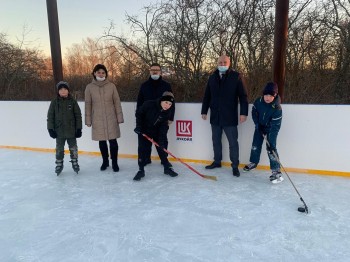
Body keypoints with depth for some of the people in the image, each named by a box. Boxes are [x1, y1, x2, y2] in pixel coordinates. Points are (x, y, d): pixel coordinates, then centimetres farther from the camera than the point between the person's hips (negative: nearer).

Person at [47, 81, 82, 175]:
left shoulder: (72, 101, -4)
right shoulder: (54, 102, -2)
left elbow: (78, 115, -2)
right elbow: (50, 116, 0)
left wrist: (79, 128, -5)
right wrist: (51, 129, -5)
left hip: (71, 130, -1)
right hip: (59, 131, 1)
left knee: (73, 148, 11)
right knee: (59, 149, 12)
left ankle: (75, 162, 28)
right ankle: (59, 164, 26)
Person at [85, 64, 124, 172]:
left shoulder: (111, 86, -2)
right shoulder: (89, 87, -1)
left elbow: (117, 102, 1)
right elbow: (88, 105, 2)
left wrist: (119, 117, -1)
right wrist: (88, 120, 1)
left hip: (111, 119, -1)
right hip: (97, 120, 1)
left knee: (113, 141, 2)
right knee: (102, 141, 11)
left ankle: (114, 162, 18)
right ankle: (105, 161, 29)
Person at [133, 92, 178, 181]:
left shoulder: (168, 113, -14)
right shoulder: (149, 104, -25)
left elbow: (164, 127, -15)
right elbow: (138, 113, -12)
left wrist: (161, 140, -22)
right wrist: (138, 126, -16)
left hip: (158, 131, 3)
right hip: (144, 131, -3)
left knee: (162, 148, 5)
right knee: (143, 149, -6)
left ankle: (167, 168, 19)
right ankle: (141, 170, 4)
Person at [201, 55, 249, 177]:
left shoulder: (236, 76, -4)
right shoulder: (212, 77, 9)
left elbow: (243, 96, -6)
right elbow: (207, 96, 12)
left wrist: (243, 112, -12)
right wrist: (204, 111, 10)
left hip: (230, 117, -4)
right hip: (215, 116, 4)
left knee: (233, 142, 2)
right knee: (216, 140, 14)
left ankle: (235, 166, 13)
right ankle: (217, 161, 30)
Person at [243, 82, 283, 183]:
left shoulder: (277, 108, -30)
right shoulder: (258, 101, -19)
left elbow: (275, 127, -31)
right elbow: (254, 113, 0)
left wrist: (271, 142, -35)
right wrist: (258, 125, -10)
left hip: (271, 129, -4)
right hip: (259, 127, 5)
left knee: (270, 148, -14)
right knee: (255, 145, 12)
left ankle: (276, 170, -8)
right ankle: (253, 162, 35)